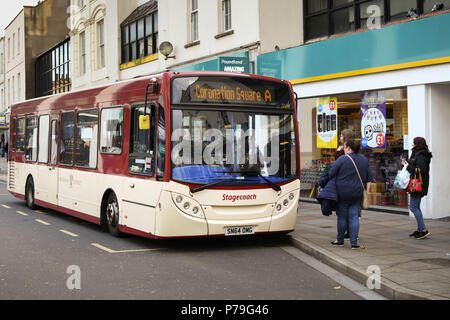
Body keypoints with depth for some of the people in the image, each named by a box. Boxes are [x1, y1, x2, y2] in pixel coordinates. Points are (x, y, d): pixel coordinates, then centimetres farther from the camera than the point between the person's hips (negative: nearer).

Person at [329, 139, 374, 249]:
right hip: (357, 193, 4)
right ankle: (354, 242, 2)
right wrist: (363, 188, 17)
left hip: (343, 193, -4)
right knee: (354, 216, 6)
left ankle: (340, 240, 20)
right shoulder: (364, 160, 5)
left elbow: (331, 174, -10)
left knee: (342, 216, 7)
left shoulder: (342, 159, -12)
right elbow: (369, 178, 9)